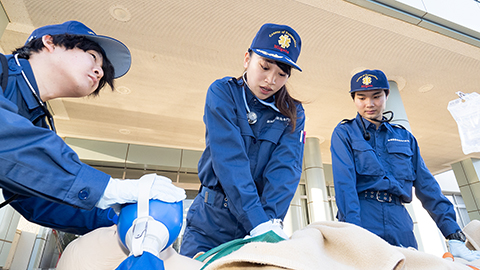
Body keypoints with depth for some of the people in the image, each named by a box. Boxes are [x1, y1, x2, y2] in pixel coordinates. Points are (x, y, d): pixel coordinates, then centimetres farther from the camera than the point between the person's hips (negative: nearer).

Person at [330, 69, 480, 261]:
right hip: (362, 218, -4)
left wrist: (454, 236, 2)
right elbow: (344, 182, -12)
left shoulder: (404, 137, 14)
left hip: (399, 221, 4)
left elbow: (426, 184, 10)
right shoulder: (344, 133, 1)